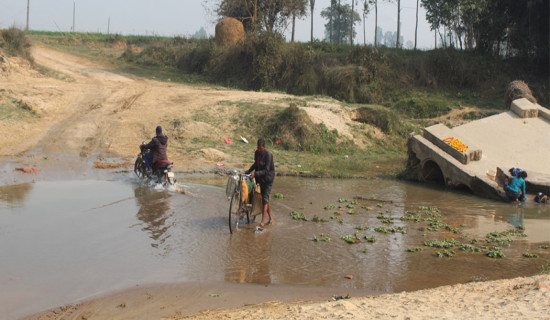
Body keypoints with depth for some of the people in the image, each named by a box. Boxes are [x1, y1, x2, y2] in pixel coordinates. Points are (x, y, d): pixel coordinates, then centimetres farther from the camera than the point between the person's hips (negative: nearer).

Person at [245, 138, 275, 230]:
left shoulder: (268, 155, -22)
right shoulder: (256, 153, 1)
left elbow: (266, 170, -25)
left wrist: (255, 174, -31)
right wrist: (249, 170, 10)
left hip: (267, 179, -8)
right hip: (260, 179, 8)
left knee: (265, 199, -10)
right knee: (264, 198, 13)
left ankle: (262, 223, -14)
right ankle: (271, 219, 27)